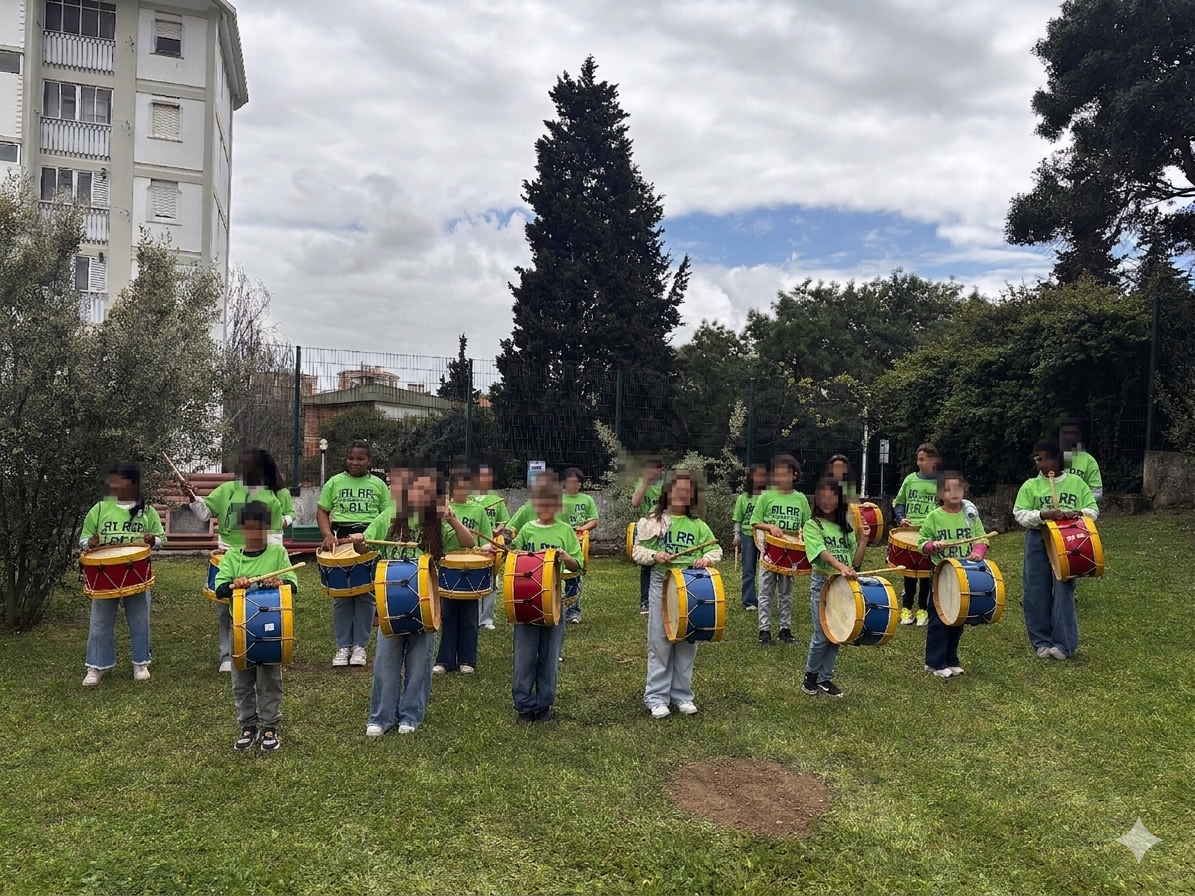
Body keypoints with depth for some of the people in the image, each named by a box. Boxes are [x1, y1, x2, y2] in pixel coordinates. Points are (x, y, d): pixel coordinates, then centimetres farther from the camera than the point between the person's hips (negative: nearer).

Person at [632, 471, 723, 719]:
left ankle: (682, 695, 23)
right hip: (661, 585, -2)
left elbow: (715, 549, 8)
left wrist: (707, 558, -13)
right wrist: (654, 556, -19)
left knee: (687, 643, 10)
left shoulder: (698, 525, 6)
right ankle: (656, 698, 12)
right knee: (659, 642, 2)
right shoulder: (653, 521, 0)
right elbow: (638, 551, 0)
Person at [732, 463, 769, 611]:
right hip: (748, 535, 1)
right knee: (749, 570, 5)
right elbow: (738, 519, 7)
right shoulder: (743, 497, 2)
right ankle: (749, 601, 11)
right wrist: (737, 535, 2)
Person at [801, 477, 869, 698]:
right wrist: (840, 566, -37)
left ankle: (825, 679, 20)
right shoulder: (812, 525, -4)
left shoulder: (846, 528, 11)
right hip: (822, 583, -4)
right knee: (822, 635, -5)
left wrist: (863, 539, -3)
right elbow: (822, 552, -21)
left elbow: (855, 561, 8)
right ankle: (811, 675, 16)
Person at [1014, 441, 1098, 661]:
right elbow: (1019, 514, -4)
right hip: (1038, 542, 1)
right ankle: (1042, 642, 18)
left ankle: (1064, 644, 8)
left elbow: (1093, 510, 7)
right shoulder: (1030, 485, 2)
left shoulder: (1076, 482, 5)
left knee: (1064, 592, -2)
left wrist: (1078, 514, -14)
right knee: (1037, 593, 5)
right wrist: (1043, 515, -20)